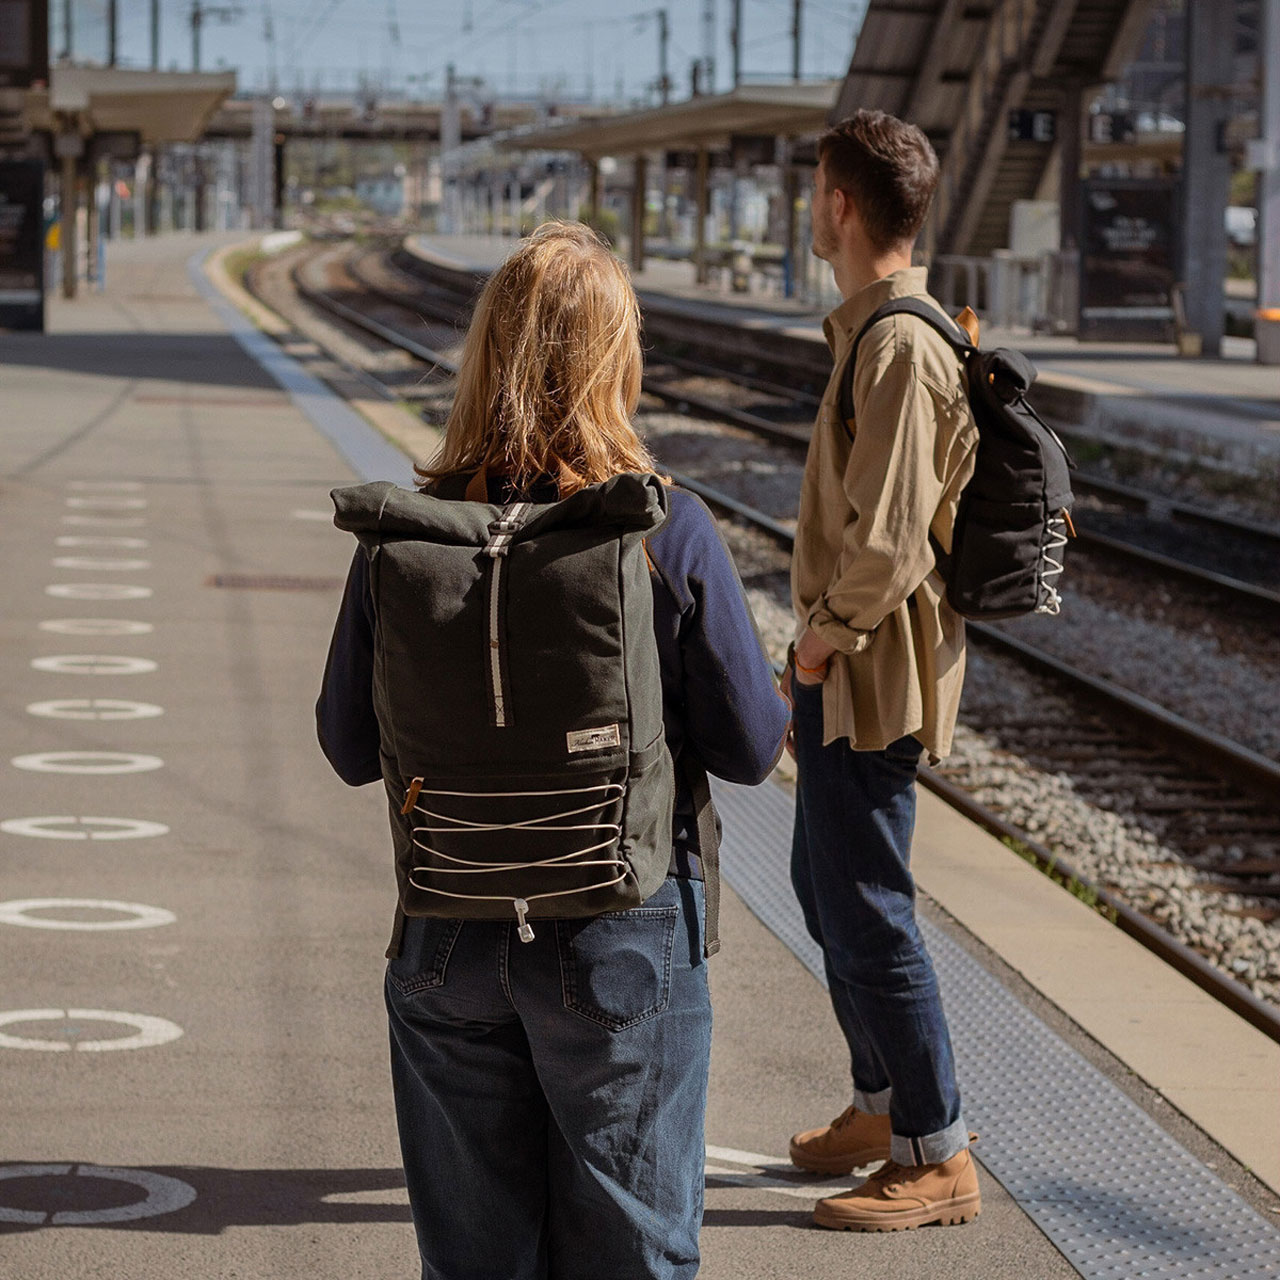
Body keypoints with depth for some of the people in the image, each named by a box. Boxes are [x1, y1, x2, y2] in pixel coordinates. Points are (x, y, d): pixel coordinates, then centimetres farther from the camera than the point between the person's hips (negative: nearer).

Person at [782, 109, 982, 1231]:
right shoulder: (882, 330, 11)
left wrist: (823, 642, -13)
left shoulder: (900, 347, -22)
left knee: (865, 908, -5)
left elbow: (885, 541, -27)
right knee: (826, 885, 21)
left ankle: (937, 1158, 3)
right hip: (845, 670, 10)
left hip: (870, 674, -10)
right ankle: (885, 1105, 34)